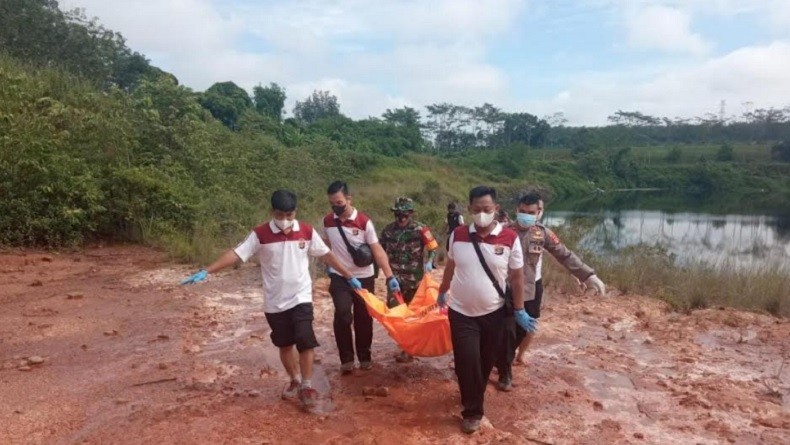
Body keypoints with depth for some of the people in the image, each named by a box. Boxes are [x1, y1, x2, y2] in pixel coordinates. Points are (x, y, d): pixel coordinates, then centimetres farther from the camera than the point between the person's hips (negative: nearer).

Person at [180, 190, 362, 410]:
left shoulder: (307, 231, -5)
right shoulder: (260, 234, -9)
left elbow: (326, 255, 4)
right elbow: (236, 254, -13)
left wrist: (349, 277, 9)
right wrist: (205, 271, -23)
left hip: (301, 297, 0)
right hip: (275, 302, 1)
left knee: (305, 341, -10)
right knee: (285, 344, 13)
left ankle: (307, 386, 5)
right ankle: (295, 381, 33)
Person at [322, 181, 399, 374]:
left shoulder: (364, 221, -13)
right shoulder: (328, 221, -2)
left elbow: (377, 250, -15)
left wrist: (390, 276, -21)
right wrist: (329, 265, 9)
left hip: (364, 278, -1)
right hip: (339, 278, 1)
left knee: (364, 318, 8)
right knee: (342, 316, -14)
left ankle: (365, 357, 25)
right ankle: (346, 359, 0)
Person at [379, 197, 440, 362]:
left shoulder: (420, 229, -10)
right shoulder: (388, 229, 2)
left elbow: (433, 247, -5)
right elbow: (381, 249, 14)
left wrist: (429, 262, -21)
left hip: (414, 278, -3)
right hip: (394, 277, 3)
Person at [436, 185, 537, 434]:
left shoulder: (510, 238, -12)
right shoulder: (458, 235, -7)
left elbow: (517, 276, -4)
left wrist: (519, 310, -2)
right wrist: (442, 293, 19)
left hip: (493, 312, 0)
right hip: (461, 312, 0)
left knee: (486, 362, 15)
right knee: (467, 362, -4)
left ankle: (474, 398, 41)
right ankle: (472, 412, 14)